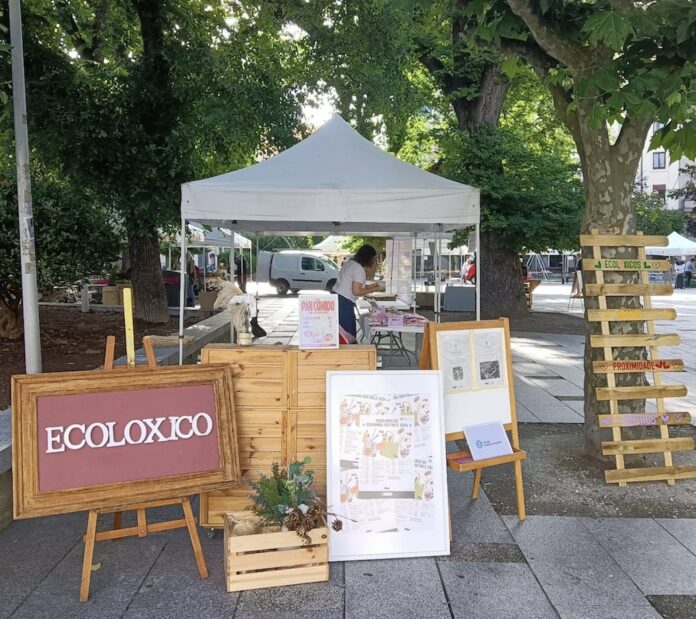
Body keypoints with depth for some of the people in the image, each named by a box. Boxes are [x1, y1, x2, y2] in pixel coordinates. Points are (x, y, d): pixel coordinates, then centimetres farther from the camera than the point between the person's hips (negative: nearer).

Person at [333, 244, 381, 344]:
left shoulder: (349, 262, 14)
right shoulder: (359, 269, -13)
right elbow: (356, 291, -18)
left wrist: (370, 286, 19)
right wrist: (373, 290, -6)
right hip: (344, 303, -9)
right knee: (349, 338, -4)